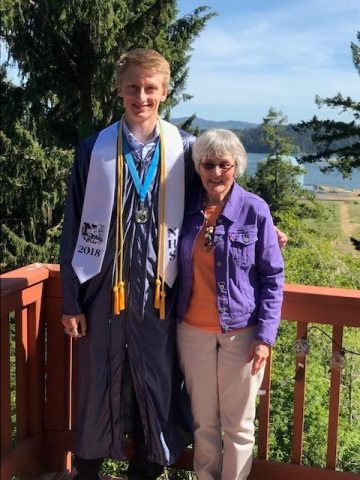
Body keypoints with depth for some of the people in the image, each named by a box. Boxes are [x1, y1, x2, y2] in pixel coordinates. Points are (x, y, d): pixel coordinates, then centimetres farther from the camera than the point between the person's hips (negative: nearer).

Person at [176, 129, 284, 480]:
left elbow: (272, 277, -5)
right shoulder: (186, 207, 0)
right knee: (203, 421, 15)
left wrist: (265, 335, -10)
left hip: (241, 332, -2)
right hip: (193, 331, 3)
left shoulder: (255, 210, -9)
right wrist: (175, 319, 4)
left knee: (238, 424, 10)